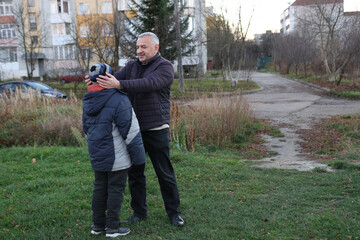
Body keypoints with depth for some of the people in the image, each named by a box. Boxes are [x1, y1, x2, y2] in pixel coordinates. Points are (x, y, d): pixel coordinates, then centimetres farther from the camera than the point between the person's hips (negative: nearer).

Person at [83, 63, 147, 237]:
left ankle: (98, 224, 27)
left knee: (99, 188, 17)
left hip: (97, 156, 7)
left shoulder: (87, 102, 6)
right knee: (116, 190, 4)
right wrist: (139, 157, -9)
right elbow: (131, 132, -18)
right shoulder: (119, 100, -20)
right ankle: (112, 227, 14)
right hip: (117, 157, -7)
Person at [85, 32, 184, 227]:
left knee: (165, 173, 4)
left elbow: (149, 84, -24)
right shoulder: (132, 66, 13)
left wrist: (118, 84, -35)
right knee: (134, 172, 11)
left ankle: (174, 212, 19)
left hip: (156, 129, -5)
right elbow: (115, 77, -3)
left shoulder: (164, 67, -6)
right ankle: (139, 212, 26)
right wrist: (98, 79, -26)